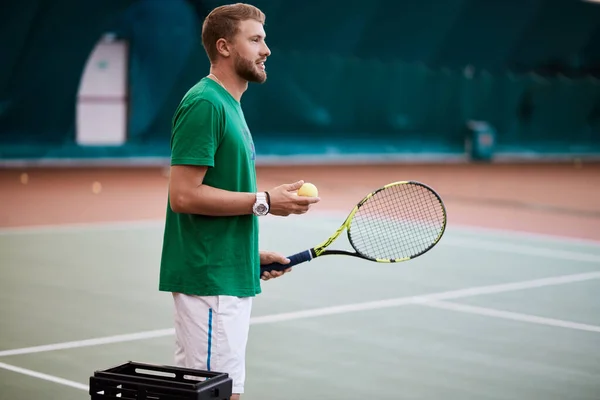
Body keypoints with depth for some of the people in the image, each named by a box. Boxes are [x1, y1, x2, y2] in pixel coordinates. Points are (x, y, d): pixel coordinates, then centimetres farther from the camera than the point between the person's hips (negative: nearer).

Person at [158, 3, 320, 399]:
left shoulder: (229, 104, 17)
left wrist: (252, 253, 15)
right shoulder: (204, 104, -13)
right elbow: (184, 195, -21)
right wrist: (264, 201, -16)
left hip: (230, 278, 10)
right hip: (208, 281, -10)